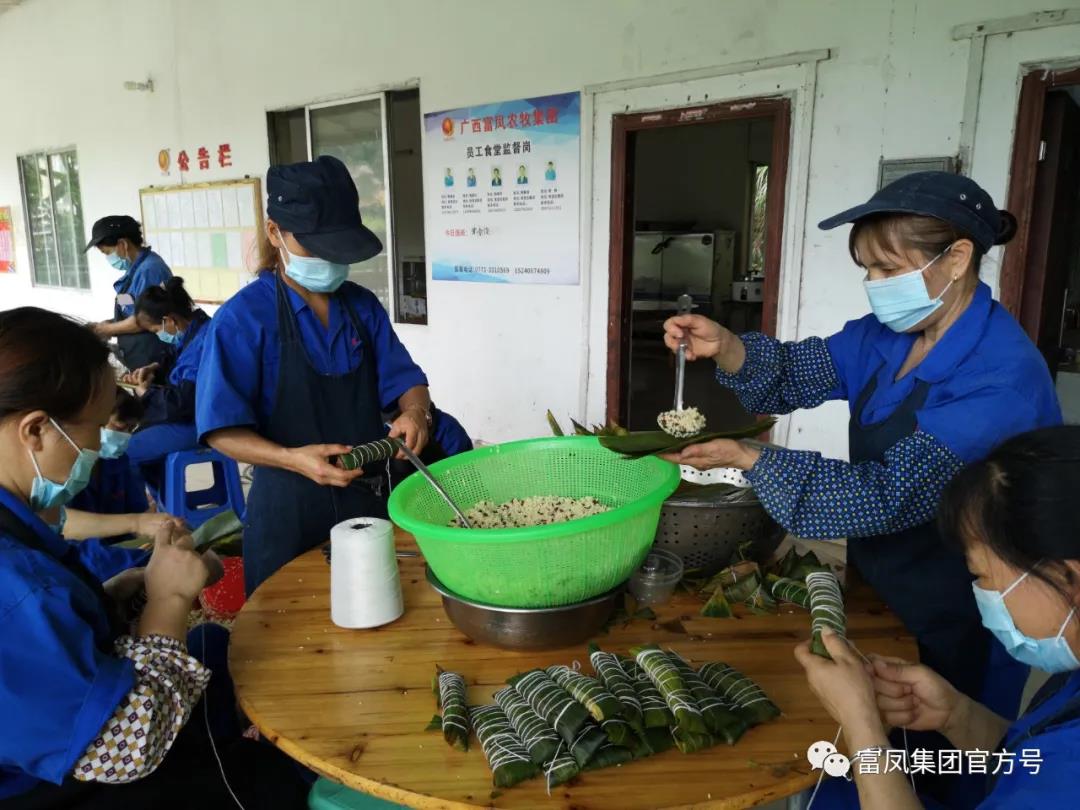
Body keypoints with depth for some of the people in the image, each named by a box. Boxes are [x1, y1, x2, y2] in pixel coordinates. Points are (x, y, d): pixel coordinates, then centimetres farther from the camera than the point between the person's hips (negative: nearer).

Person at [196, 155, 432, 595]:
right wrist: (292, 459, -29)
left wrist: (416, 413, -19)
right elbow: (223, 431, -13)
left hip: (370, 496, 5)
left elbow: (404, 380, 4)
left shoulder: (363, 306, 2)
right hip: (290, 506, -4)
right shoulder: (243, 318, -12)